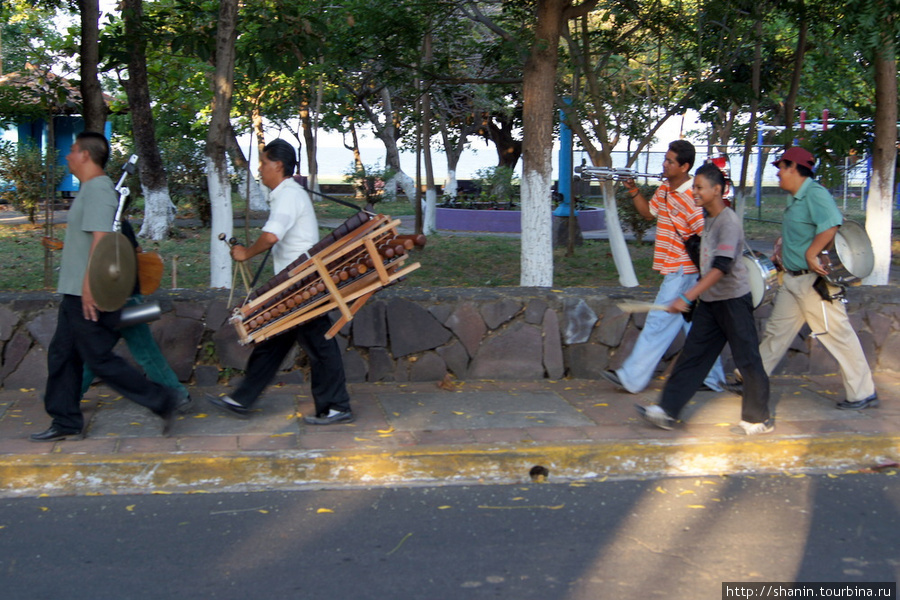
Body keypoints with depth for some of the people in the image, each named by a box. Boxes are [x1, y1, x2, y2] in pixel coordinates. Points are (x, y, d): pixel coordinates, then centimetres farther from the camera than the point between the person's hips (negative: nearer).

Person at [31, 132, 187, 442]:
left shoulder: (98, 189, -16)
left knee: (100, 359, -6)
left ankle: (163, 401, -1)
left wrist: (89, 285, -28)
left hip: (90, 296, -10)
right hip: (76, 293, 10)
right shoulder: (90, 189, 15)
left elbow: (100, 238, -25)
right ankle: (66, 423, 21)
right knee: (62, 355, 13)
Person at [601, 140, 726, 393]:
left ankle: (632, 378, 3)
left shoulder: (692, 197, -19)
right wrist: (633, 191, 7)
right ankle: (713, 379, 23)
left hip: (682, 273, -9)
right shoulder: (664, 189, 8)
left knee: (659, 322, -4)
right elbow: (648, 212, 21)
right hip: (675, 270, 9)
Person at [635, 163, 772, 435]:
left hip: (734, 300, -9)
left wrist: (687, 297, -37)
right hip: (709, 300, 9)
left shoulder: (729, 221, -19)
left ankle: (759, 420, 12)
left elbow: (722, 267, -30)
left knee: (747, 359, 1)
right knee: (692, 355, 6)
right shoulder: (708, 218, 8)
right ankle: (667, 410, 7)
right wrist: (696, 297, 24)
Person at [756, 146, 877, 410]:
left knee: (838, 334, -2)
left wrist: (811, 254, -30)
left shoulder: (815, 193, -16)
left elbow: (831, 225, -32)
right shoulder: (795, 199, 15)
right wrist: (781, 247, 13)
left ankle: (863, 393, 7)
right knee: (776, 330, 16)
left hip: (814, 280, -10)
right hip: (793, 279, 10)